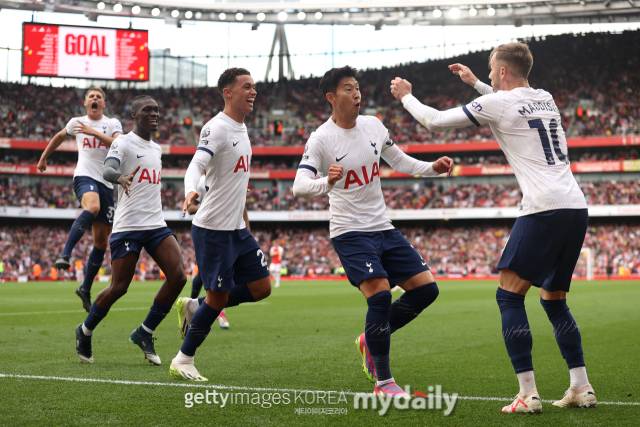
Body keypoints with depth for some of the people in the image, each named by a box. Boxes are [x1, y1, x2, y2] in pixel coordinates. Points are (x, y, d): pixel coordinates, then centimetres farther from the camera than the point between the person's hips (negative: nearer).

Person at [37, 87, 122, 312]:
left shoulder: (112, 123, 9)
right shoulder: (77, 122, 11)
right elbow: (59, 137, 32)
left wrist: (94, 132, -19)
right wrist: (43, 158, 38)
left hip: (107, 183, 2)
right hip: (85, 176, -2)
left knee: (101, 240, 4)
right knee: (93, 207, -39)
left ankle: (85, 289, 15)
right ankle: (65, 254, -40)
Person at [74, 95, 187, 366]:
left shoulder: (157, 149, 18)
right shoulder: (123, 143, -6)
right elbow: (107, 170, -25)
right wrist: (120, 177, -47)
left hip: (156, 225, 7)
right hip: (127, 226, -7)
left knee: (178, 276, -10)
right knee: (119, 287, -5)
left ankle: (145, 333, 4)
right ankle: (85, 332, 20)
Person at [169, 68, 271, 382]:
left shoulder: (242, 128, 14)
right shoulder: (217, 128, -15)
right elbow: (196, 166, -29)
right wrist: (191, 193, -49)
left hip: (237, 229, 9)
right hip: (213, 229, -9)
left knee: (261, 288, 6)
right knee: (218, 298, -4)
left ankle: (196, 309, 20)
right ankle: (183, 360, 12)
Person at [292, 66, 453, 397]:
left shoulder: (373, 125, 5)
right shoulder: (321, 139, -13)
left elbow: (399, 161, 18)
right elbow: (299, 185, -23)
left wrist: (433, 168, 2)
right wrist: (327, 182, -43)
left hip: (383, 228, 7)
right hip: (350, 231, -7)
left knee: (425, 288, 1)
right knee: (380, 295, -20)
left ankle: (371, 339, 20)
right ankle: (384, 382, -6)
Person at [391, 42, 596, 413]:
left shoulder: (497, 103, -2)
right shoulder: (545, 99, 19)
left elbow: (434, 121, 6)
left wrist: (406, 96, 24)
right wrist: (475, 83, 49)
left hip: (544, 209, -8)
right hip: (576, 207, 8)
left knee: (509, 295, -1)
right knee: (554, 299, 17)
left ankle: (528, 395, -7)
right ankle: (582, 388, 13)